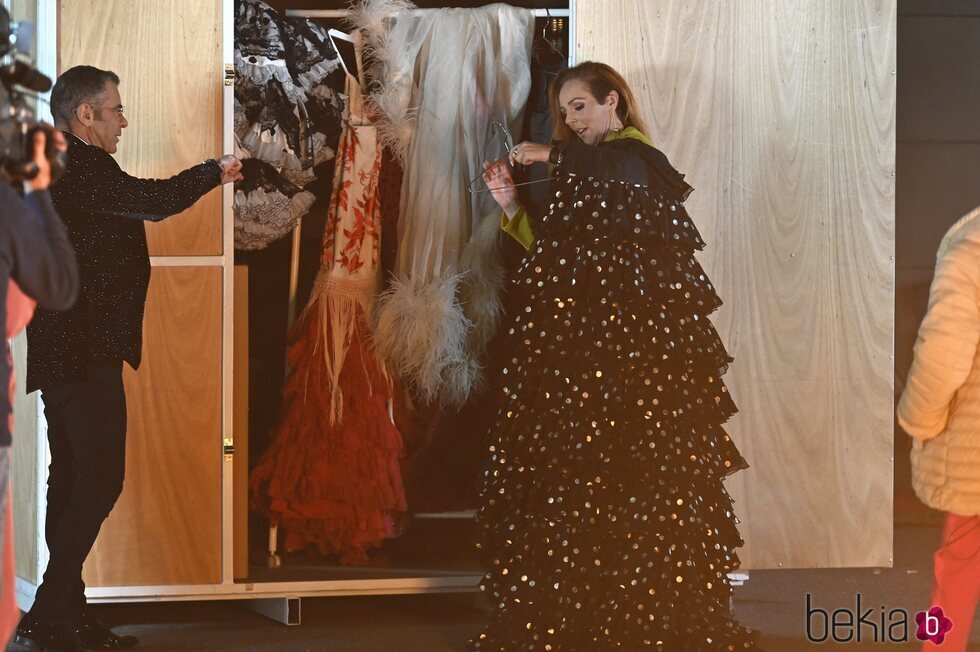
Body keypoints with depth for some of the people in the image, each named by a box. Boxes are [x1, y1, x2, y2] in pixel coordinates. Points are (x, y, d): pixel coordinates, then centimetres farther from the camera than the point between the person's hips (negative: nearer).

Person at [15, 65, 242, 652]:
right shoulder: (84, 167, -15)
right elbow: (155, 201, -23)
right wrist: (215, 172, -10)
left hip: (61, 354, 11)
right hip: (86, 353, -11)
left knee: (75, 480, 11)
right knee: (101, 479, -10)